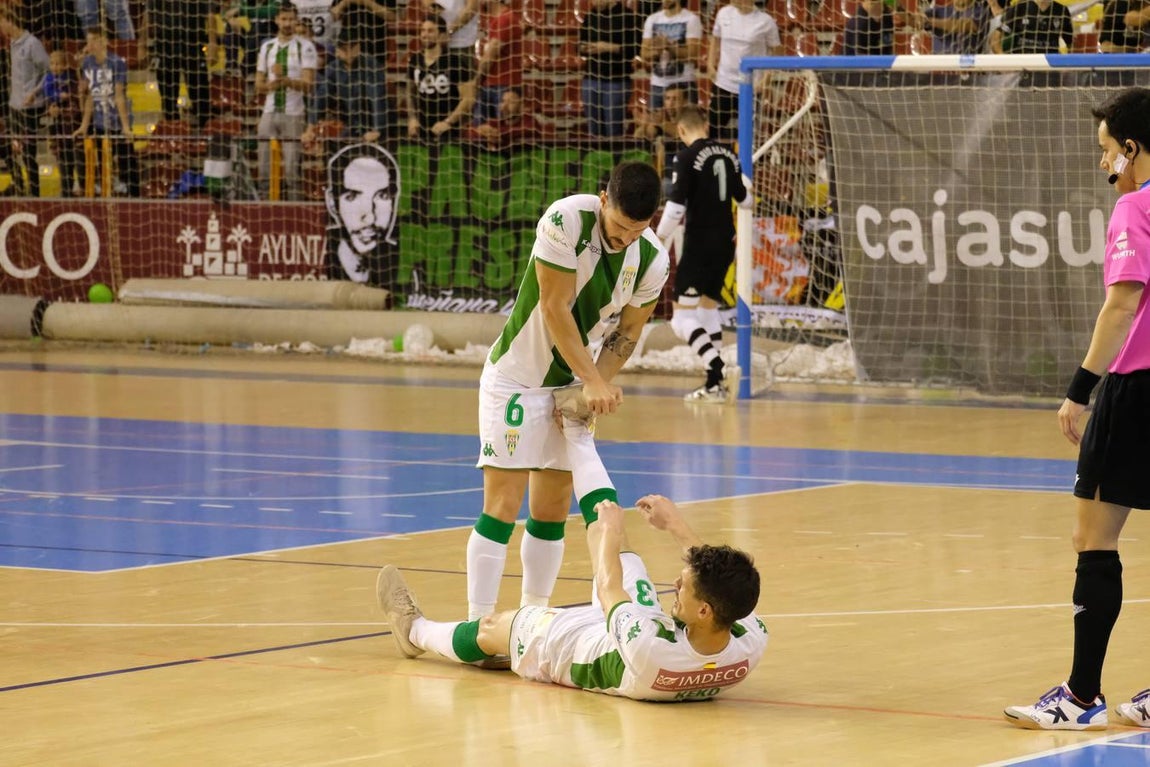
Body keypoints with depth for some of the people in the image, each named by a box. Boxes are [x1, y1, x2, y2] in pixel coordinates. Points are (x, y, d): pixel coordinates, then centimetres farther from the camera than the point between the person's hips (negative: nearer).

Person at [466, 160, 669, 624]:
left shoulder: (653, 260, -10)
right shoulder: (566, 220, -25)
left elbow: (625, 333, 1)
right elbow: (554, 307, -23)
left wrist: (596, 385, -14)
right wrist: (594, 381, -23)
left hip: (574, 383, 5)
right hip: (517, 375, -5)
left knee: (552, 509, 7)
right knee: (503, 504, -11)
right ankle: (479, 623, -10)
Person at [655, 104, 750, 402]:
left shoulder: (687, 157, -12)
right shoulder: (727, 154, 7)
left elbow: (676, 206, -17)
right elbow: (744, 199, 19)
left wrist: (659, 240, -4)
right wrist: (745, 183, 41)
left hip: (699, 243, -7)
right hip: (725, 242, 7)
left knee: (682, 319, -7)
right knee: (708, 307, 22)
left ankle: (717, 372, -23)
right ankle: (715, 382, 22)